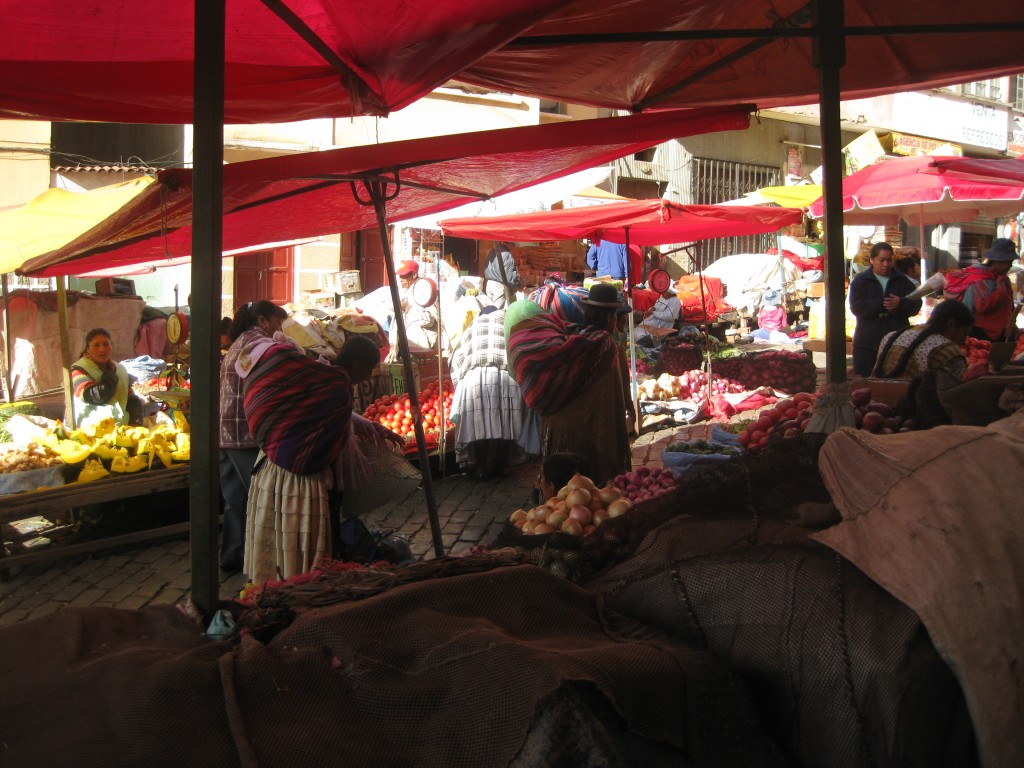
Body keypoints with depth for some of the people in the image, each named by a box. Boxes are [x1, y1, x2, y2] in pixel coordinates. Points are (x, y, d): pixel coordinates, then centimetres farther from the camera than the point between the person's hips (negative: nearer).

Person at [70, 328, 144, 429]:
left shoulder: (121, 369, 14)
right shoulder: (79, 370, -4)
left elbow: (133, 401, 16)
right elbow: (97, 396, -20)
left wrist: (136, 423, -1)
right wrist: (111, 376, -4)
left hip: (120, 429, 3)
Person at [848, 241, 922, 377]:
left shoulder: (902, 280, 11)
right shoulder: (860, 281, 5)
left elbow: (916, 304, 2)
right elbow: (856, 307, -10)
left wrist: (900, 304, -19)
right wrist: (882, 305, -19)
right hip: (868, 343, -2)